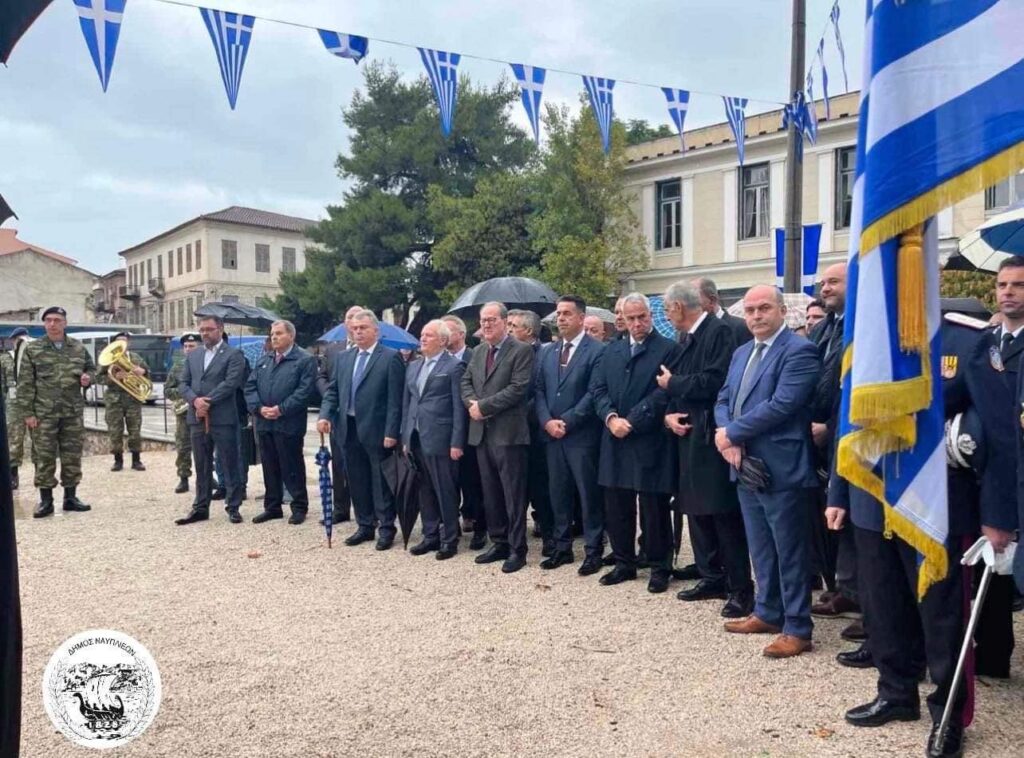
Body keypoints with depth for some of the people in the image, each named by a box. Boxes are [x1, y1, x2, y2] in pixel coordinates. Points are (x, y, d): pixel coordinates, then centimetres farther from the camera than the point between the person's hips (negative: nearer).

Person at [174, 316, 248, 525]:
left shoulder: (234, 354, -2)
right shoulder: (193, 355, 16)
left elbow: (231, 383, -13)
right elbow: (184, 384, 9)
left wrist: (207, 401, -16)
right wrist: (195, 400, -11)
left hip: (223, 418, -5)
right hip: (198, 418, 5)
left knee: (230, 465, 1)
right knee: (202, 466, 11)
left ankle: (233, 507, 9)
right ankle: (200, 508, 18)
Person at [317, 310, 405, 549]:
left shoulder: (391, 357, -6)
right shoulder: (342, 358, 12)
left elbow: (395, 399, -10)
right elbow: (332, 391, 13)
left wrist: (391, 432, -15)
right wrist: (325, 415, -4)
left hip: (376, 430, -6)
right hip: (349, 430, 6)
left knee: (381, 482, 2)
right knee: (357, 482, 13)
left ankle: (386, 529, 12)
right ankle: (365, 526, 25)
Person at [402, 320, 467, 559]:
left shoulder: (454, 366, -5)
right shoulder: (413, 366, 16)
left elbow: (459, 407, -9)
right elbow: (406, 403, 17)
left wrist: (456, 442, -13)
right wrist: (405, 437, 12)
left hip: (440, 439, -6)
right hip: (416, 438, 6)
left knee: (446, 491, 0)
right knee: (425, 491, 12)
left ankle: (449, 540, 11)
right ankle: (430, 535, 23)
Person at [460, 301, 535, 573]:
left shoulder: (522, 350, -7)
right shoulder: (478, 352, 16)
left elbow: (518, 388, -17)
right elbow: (466, 382, 16)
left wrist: (483, 406, -15)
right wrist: (472, 403, -5)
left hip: (508, 433, -7)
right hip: (481, 432, 7)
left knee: (513, 494, -1)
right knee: (490, 493, 13)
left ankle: (517, 549, 8)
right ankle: (499, 543, 24)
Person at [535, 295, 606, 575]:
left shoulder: (597, 350, -7)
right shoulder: (548, 352, 14)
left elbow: (594, 393, -13)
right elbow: (539, 390, 10)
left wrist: (567, 422, -15)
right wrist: (547, 421, -5)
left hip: (582, 435, -6)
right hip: (551, 434, 6)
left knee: (589, 494, 1)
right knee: (558, 494, 12)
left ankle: (593, 551, 12)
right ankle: (562, 547, 22)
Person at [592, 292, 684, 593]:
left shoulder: (669, 349, -4)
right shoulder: (611, 351, 15)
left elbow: (664, 393, -12)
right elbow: (598, 389, 9)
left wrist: (630, 421, -15)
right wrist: (611, 417, -9)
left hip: (650, 442, -5)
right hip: (615, 442, 5)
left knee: (654, 509, 2)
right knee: (616, 507, 11)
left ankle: (659, 567, 17)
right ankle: (624, 562, 26)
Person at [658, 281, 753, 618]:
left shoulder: (719, 332, -11)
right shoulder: (687, 340, 16)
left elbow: (714, 382, -23)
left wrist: (672, 383, -9)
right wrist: (669, 415, -1)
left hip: (713, 438, -9)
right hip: (689, 437, 9)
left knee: (725, 514, -5)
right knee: (697, 511, 14)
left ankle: (740, 588, 4)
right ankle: (711, 578, 26)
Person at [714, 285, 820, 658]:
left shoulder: (799, 351, -12)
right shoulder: (741, 352, 15)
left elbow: (781, 405, -22)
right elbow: (723, 400, 13)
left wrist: (732, 433, -14)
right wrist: (727, 437, -8)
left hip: (780, 467, -8)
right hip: (746, 465, 8)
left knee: (790, 550, 2)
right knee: (760, 547, 19)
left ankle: (797, 628, 12)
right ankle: (767, 612, 32)